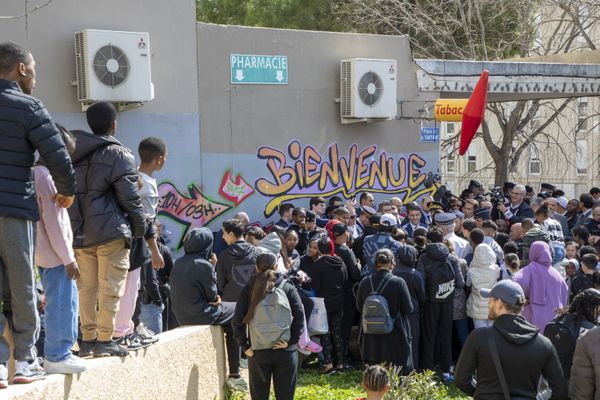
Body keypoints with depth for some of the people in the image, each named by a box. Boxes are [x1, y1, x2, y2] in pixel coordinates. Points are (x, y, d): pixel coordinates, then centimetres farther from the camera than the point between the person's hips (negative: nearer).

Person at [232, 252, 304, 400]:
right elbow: (300, 316, -8)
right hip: (284, 349, 0)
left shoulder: (248, 290, 2)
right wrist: (291, 341, -6)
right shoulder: (288, 288, 2)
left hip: (258, 350, 0)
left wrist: (244, 345, 0)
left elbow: (238, 320, -5)